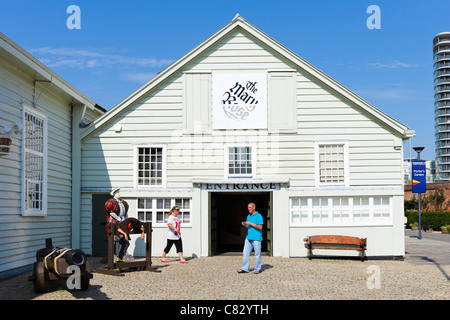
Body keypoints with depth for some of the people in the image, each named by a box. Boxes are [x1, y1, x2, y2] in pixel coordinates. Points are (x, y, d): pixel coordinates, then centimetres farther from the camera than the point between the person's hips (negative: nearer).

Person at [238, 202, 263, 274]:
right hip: (248, 238, 7)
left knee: (257, 254, 1)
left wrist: (250, 223, -16)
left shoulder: (258, 216, -8)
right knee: (245, 253, 2)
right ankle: (245, 269, 5)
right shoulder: (248, 216, 16)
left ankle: (257, 269, 10)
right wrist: (244, 224, 0)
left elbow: (260, 227, -15)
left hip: (256, 238, -7)